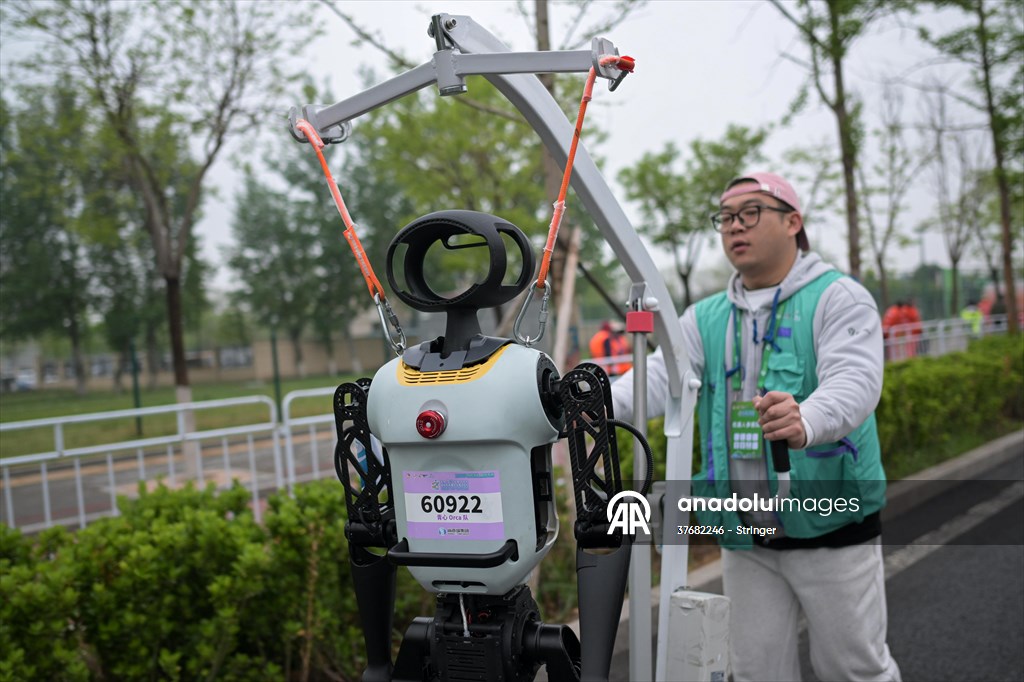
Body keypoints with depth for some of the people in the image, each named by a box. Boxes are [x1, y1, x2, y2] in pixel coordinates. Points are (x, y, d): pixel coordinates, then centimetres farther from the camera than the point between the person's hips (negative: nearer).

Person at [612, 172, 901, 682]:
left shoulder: (838, 299, -6)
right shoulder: (705, 319, 9)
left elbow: (854, 381, -22)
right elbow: (662, 375, -6)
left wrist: (806, 421, -45)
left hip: (831, 528, -4)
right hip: (743, 538, 4)